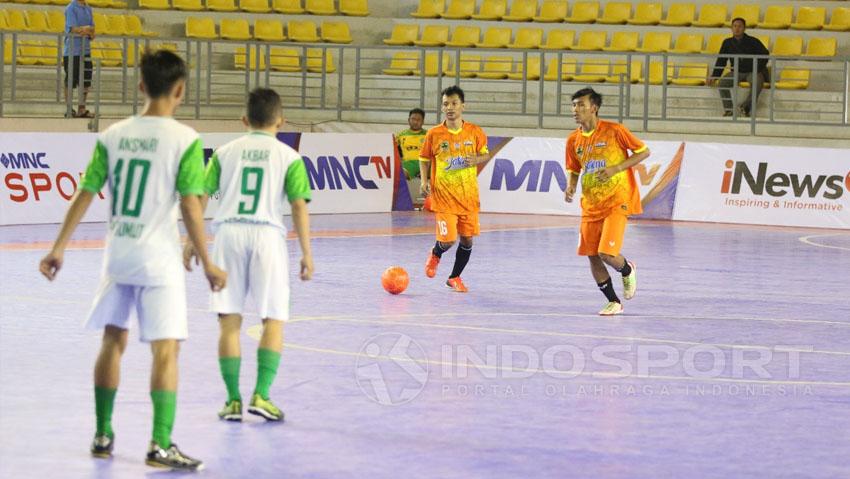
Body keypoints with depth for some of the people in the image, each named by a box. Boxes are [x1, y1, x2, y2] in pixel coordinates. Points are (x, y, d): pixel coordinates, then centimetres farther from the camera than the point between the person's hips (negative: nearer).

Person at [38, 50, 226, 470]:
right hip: (159, 258, -5)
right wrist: (207, 263, -6)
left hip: (118, 254, 5)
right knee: (165, 350, -3)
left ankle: (103, 435, 24)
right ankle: (161, 445, -10)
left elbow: (85, 194, 3)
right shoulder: (184, 140, -10)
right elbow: (190, 206, -13)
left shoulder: (113, 135, 2)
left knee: (113, 340, 17)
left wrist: (59, 247, 9)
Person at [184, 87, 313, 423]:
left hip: (228, 232, 2)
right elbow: (299, 206, 0)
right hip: (267, 234, -2)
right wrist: (306, 254, 4)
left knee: (229, 320, 5)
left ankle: (233, 399, 6)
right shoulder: (288, 157, 5)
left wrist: (191, 242, 13)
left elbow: (199, 197, 7)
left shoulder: (226, 152, 11)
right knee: (273, 319, 6)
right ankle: (261, 395, -4)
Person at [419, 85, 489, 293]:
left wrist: (477, 159, -12)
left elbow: (486, 154, 10)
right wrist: (424, 181, -7)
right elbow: (424, 159, 7)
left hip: (468, 195, 2)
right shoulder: (434, 134, -4)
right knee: (447, 240, -11)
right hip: (444, 195, -2)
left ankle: (455, 277, 24)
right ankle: (435, 254, 26)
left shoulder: (475, 132, -1)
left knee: (467, 238, 4)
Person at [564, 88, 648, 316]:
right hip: (590, 205, 6)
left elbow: (644, 151, -5)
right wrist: (571, 187, -5)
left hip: (616, 202, -6)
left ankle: (627, 270, 20)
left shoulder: (614, 131, -12)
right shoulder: (574, 140, 4)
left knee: (606, 254, -16)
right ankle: (614, 302, 22)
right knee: (592, 257, 4)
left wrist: (616, 168, -17)